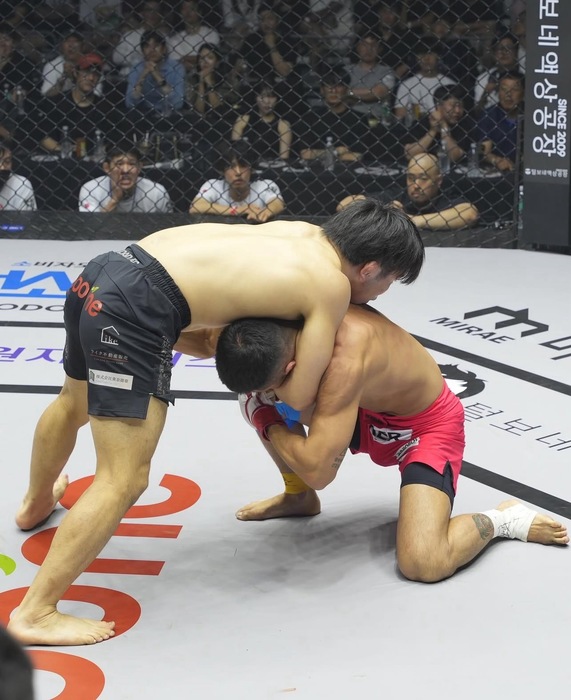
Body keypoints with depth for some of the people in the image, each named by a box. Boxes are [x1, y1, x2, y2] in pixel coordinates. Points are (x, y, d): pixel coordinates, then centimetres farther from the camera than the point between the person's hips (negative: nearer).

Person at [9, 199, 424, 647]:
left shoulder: (306, 232, 15)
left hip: (103, 273, 10)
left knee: (74, 405, 36)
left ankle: (37, 504, 65)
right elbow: (300, 398, -2)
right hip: (137, 309, -10)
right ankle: (36, 613, -1)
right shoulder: (333, 287, -6)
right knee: (125, 481, -5)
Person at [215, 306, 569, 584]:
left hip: (428, 425, -8)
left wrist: (267, 421, -24)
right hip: (368, 411, 8)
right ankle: (299, 497, 21)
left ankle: (502, 519, 3)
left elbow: (318, 470, -40)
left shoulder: (346, 357, -43)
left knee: (424, 565, -28)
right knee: (253, 394, -2)